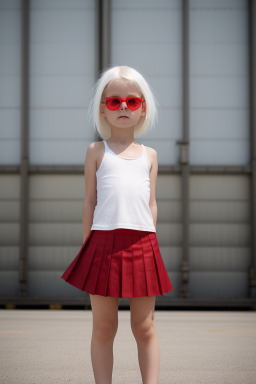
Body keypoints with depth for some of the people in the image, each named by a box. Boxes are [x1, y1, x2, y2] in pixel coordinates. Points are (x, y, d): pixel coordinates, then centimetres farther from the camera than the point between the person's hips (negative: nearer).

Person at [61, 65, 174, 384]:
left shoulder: (149, 155, 15)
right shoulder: (96, 151, 10)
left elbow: (151, 204, 15)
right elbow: (89, 201, 8)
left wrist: (149, 244, 9)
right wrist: (87, 246, 5)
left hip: (142, 245, 2)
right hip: (104, 242, -1)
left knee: (144, 327, 5)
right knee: (103, 327, 5)